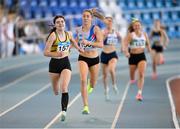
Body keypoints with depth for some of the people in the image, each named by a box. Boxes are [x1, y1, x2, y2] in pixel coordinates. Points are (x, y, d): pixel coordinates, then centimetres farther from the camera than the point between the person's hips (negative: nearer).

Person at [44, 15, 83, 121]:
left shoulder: (68, 34, 1)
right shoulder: (53, 35, -13)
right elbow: (46, 52, -18)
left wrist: (79, 49, 30)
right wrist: (56, 54, -33)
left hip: (65, 63, 2)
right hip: (54, 63, -1)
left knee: (64, 88, -18)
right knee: (56, 91, 13)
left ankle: (64, 111, -25)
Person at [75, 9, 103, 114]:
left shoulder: (96, 29, -13)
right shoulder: (78, 30, -2)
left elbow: (101, 44, -23)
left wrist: (88, 42, -33)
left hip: (94, 59, -1)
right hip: (83, 58, 1)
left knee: (93, 84, 17)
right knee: (83, 80, -22)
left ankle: (90, 85, 58)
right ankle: (86, 106, -23)